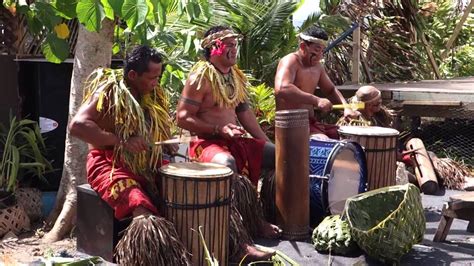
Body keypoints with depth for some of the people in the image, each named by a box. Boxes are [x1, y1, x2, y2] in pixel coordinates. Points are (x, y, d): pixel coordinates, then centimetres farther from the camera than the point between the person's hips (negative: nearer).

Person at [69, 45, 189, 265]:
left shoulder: (152, 93, 8)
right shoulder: (109, 92, -13)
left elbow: (161, 126, 24)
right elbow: (76, 126, -24)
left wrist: (168, 142, 0)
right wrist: (121, 141, -27)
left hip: (147, 164, 7)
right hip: (111, 163, -7)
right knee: (141, 209, -34)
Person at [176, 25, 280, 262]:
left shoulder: (236, 76, 13)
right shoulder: (200, 77, -11)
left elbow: (245, 112, 18)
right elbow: (182, 118, -15)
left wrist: (266, 143, 10)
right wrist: (220, 130, -20)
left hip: (236, 141, 9)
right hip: (207, 143, -8)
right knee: (227, 163, -40)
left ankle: (261, 219, 9)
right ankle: (237, 242, -39)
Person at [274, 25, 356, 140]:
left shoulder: (317, 66, 12)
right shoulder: (290, 61, -13)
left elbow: (331, 90, 25)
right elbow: (281, 89, -32)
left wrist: (345, 107, 4)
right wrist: (316, 100, -34)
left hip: (311, 121, 9)